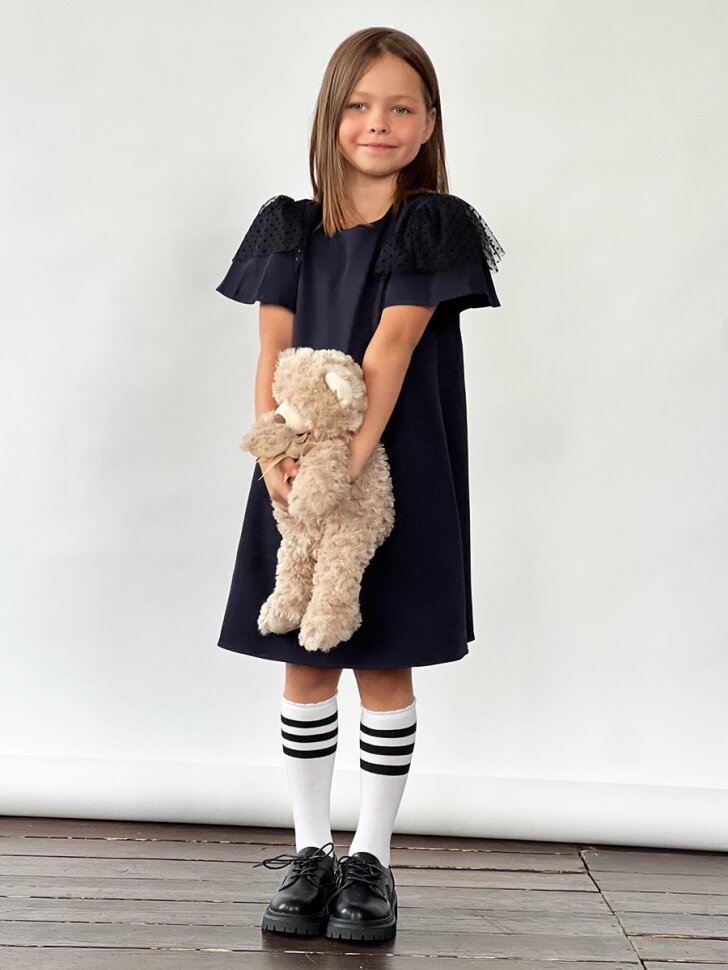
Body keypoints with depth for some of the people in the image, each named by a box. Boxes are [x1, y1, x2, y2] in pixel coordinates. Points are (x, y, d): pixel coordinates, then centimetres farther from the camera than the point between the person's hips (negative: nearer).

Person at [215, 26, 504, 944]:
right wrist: (276, 460, -18)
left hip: (398, 476, -3)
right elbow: (272, 355, -1)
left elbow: (389, 352, -15)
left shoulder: (435, 225, -3)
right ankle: (310, 855, 20)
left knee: (385, 666, 5)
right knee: (305, 668, 8)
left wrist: (347, 462, -25)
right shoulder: (289, 229, 8)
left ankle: (369, 861, 17)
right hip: (299, 477, 3)